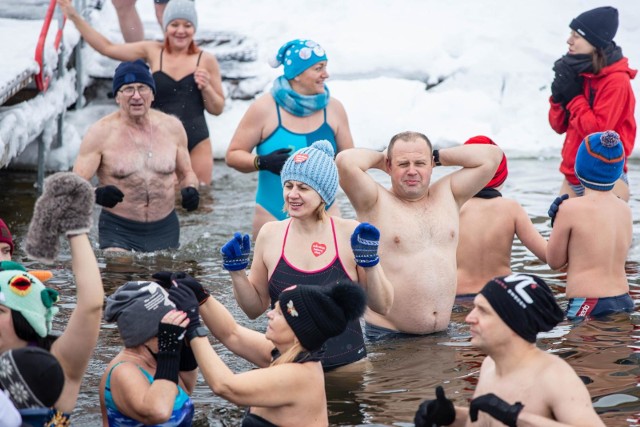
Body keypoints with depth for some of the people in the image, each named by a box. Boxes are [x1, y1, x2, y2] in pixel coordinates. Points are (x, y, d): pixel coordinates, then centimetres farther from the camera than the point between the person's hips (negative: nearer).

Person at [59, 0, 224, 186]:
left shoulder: (206, 60, 1)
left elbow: (218, 109, 8)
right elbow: (107, 47, 5)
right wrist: (74, 16, 2)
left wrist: (206, 88, -12)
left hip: (196, 142, -1)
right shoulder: (153, 52, 3)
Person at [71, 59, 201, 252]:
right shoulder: (101, 133, -6)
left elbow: (187, 173, 17)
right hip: (118, 231, -3)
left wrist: (190, 190, -6)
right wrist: (97, 194, -31)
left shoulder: (172, 127, 4)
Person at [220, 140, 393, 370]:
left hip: (347, 366, -2)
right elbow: (255, 308, 13)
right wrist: (237, 271, -1)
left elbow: (382, 306, 3)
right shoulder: (270, 235, 4)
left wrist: (370, 262, -11)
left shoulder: (350, 234, -1)